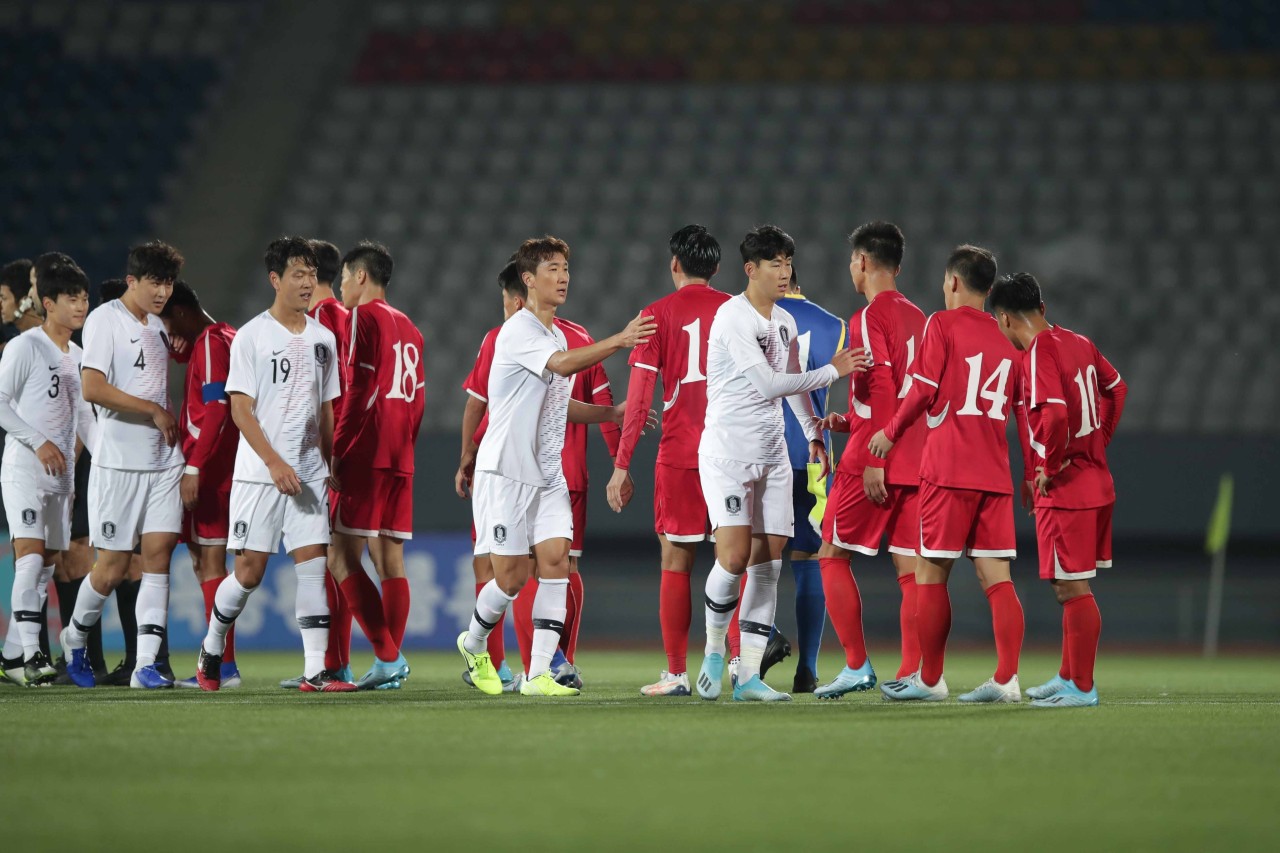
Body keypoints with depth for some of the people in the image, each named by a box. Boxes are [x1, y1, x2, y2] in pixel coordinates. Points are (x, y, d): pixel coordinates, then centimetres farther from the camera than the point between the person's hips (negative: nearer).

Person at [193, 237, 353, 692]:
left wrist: (329, 465, 12)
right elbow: (241, 409, -9)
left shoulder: (323, 338, 11)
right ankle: (211, 649, 21)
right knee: (250, 571, -3)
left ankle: (315, 671, -8)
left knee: (313, 563, -5)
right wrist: (275, 463, -18)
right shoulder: (252, 336, -5)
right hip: (257, 472, -4)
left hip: (309, 473, 4)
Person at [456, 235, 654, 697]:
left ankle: (539, 673, -10)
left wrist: (612, 413, 14)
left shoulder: (557, 336, 14)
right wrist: (620, 340, -37)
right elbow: (563, 364, -31)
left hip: (548, 476, 7)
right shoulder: (518, 332, -13)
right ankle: (474, 644, 25)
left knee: (555, 558, -8)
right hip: (505, 472, -7)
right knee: (513, 573, -4)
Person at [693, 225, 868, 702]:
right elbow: (768, 384, -21)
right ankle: (714, 652, 5)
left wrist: (814, 433, 27)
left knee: (767, 563, 2)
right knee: (734, 556, -18)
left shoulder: (784, 322, 12)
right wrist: (833, 371, -16)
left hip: (772, 453, 8)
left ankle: (749, 676, 4)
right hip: (727, 451, -8)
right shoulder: (733, 317, -14)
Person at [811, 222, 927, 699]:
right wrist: (851, 423, 21)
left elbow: (882, 386, -18)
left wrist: (873, 457, -19)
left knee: (832, 556, 4)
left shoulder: (869, 317, -9)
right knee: (910, 567, 4)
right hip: (916, 460, 7)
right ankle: (913, 673, -2)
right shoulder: (917, 318, 15)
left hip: (877, 462, -7)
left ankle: (858, 666, -1)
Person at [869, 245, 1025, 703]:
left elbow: (924, 390, -9)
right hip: (995, 474, 5)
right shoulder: (1004, 339, 14)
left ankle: (929, 679, 9)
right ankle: (1006, 678, -7)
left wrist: (891, 433, 5)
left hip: (948, 471, -5)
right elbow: (1009, 409, 17)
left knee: (931, 573, 4)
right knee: (996, 578, 2)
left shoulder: (942, 325, -3)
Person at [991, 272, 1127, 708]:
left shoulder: (1038, 354, -18)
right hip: (1096, 482, 9)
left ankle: (1082, 687, -1)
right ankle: (1069, 676, 26)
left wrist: (1049, 469, -16)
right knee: (1073, 588, 18)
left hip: (1062, 491, -9)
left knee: (1072, 588, -4)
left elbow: (1055, 413, -30)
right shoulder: (1078, 343, 9)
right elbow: (1116, 388, 23)